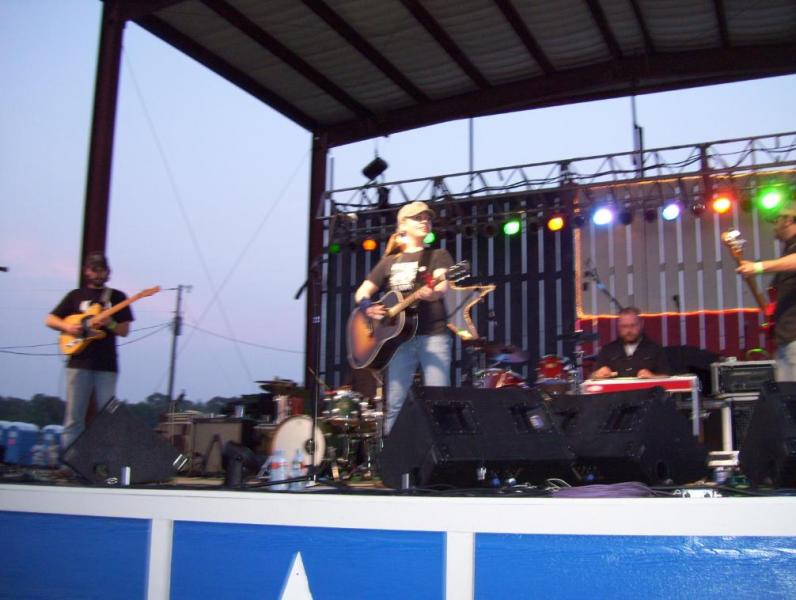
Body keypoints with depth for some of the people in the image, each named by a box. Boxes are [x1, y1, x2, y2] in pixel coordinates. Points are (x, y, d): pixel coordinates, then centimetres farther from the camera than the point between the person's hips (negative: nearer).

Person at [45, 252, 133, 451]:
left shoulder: (117, 297, 11)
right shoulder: (76, 296, 13)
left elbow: (124, 330, 6)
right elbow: (49, 320, 13)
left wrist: (110, 323, -14)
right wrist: (67, 326, -6)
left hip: (106, 365, 0)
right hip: (79, 362, 0)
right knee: (74, 417, 0)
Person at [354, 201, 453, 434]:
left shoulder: (438, 255, 11)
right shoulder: (389, 261, 19)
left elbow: (442, 286, -8)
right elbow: (361, 293, 18)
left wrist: (432, 293, -32)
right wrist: (367, 306, -6)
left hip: (434, 335, -2)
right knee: (394, 404, -1)